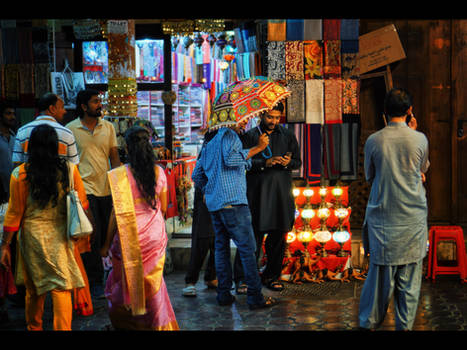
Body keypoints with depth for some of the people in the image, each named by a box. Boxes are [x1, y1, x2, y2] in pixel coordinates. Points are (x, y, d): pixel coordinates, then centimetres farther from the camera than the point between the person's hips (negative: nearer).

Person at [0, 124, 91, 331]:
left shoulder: (19, 174, -9)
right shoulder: (69, 170, -6)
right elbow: (82, 204, 2)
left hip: (32, 236, 0)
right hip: (61, 236, 0)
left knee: (34, 288, 16)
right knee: (62, 288, 3)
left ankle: (34, 327, 33)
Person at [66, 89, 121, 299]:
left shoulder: (108, 127, 9)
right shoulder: (71, 129, 0)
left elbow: (114, 157, 11)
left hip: (106, 189, 4)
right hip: (85, 188, -4)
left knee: (106, 235, 7)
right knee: (92, 235, -7)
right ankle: (96, 282, 2)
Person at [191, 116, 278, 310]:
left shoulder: (208, 146, 23)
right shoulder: (228, 135, -2)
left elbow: (196, 175, 25)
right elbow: (230, 158, -20)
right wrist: (257, 148, -16)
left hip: (214, 203, 9)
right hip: (233, 201, -9)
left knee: (221, 247, 12)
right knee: (247, 248, -7)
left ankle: (223, 294, 12)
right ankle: (255, 297, -9)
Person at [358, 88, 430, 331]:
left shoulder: (373, 141, -4)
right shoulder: (420, 139, -5)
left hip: (382, 216, 1)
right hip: (412, 217, 0)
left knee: (380, 270, 8)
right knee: (409, 273, 8)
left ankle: (369, 322, 16)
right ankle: (404, 324, 15)